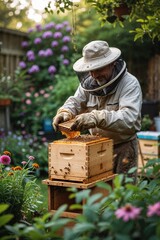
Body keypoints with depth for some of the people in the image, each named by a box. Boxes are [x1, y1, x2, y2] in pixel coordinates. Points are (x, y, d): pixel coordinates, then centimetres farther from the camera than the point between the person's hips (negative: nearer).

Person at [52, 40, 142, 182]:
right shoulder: (88, 83, 2)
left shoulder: (130, 84, -18)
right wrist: (65, 113, -23)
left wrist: (97, 118, -43)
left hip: (123, 148, -5)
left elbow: (131, 119, -31)